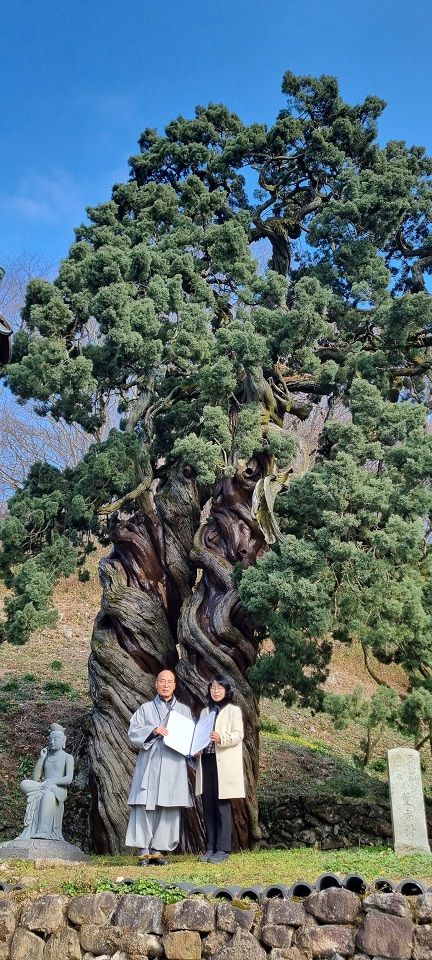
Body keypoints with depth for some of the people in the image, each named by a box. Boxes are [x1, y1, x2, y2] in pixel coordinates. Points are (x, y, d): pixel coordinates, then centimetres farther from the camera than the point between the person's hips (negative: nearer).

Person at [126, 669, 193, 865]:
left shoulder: (184, 711, 17)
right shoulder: (145, 709, 12)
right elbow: (133, 732, 2)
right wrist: (153, 730, -14)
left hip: (173, 766, 2)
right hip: (149, 764, -1)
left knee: (168, 808, -2)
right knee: (145, 806, -7)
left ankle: (157, 849, 6)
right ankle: (143, 851, -1)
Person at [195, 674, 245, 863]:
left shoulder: (233, 711, 3)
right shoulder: (205, 712, 18)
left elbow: (238, 735, -7)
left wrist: (221, 738, -24)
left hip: (224, 764, -5)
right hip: (206, 761, 5)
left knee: (222, 806, -3)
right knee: (208, 806, 5)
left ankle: (223, 849, 3)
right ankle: (210, 848, 12)